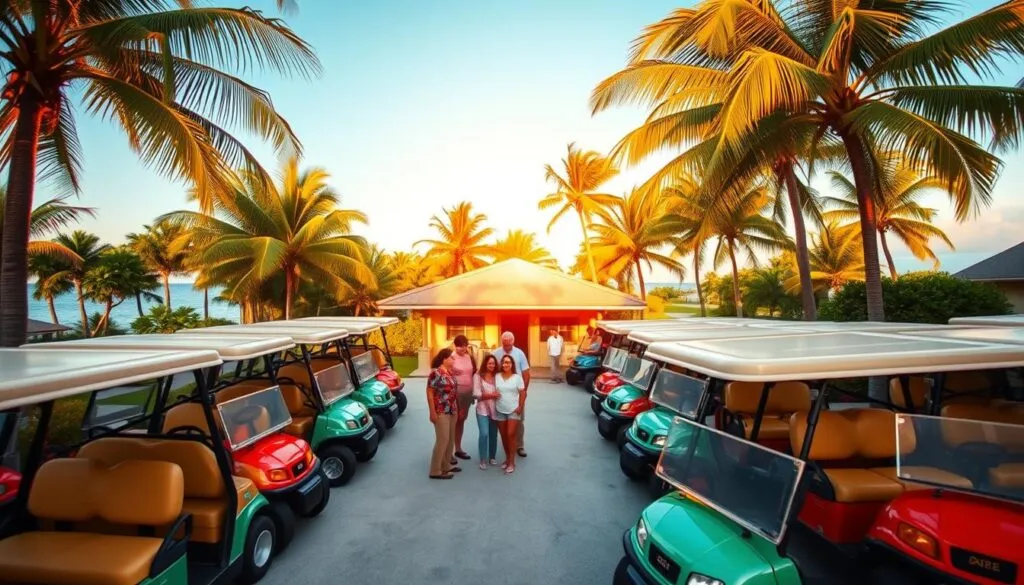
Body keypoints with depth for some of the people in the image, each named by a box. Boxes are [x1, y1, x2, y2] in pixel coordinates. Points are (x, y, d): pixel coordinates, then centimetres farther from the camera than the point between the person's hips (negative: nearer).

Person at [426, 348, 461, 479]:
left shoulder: (450, 372, 10)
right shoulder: (436, 373, -15)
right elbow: (429, 392, -15)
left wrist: (457, 408, 16)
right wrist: (432, 412, -18)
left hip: (452, 411, 8)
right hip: (441, 412, -8)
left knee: (450, 439, 14)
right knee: (442, 440, -4)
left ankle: (446, 465, 27)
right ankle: (436, 471, 6)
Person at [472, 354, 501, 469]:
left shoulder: (497, 376, 6)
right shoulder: (478, 376, -4)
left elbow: (500, 391, 4)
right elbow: (476, 394, -10)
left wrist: (497, 395, -16)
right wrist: (490, 395, -18)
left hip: (494, 409, 4)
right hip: (482, 410, -3)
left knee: (493, 434, 10)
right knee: (484, 434, -11)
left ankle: (492, 457, 27)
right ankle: (483, 460, 4)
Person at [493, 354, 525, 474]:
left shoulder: (517, 377, -4)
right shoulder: (496, 376, 1)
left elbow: (522, 393, -3)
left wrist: (520, 407, -10)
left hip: (513, 411, -3)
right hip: (500, 411, 3)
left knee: (511, 435, -8)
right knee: (503, 436, 11)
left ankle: (512, 462, 2)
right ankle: (507, 458, 27)